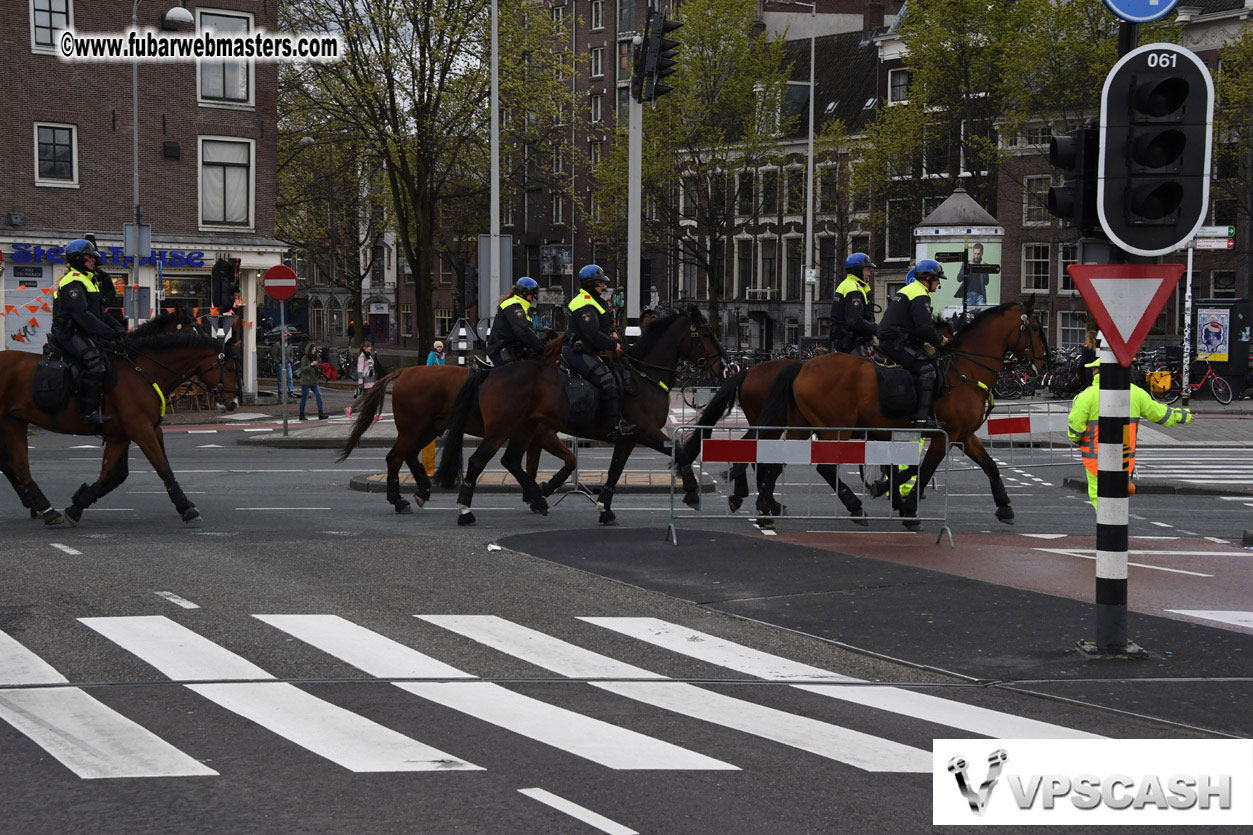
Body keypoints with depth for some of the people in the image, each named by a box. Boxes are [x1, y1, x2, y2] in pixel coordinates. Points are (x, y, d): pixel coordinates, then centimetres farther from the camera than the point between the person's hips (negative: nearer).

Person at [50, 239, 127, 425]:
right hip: (70, 334, -11)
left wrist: (118, 328, 9)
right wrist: (109, 333, -24)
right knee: (94, 364, -27)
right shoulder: (73, 282, -12)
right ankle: (90, 412, -31)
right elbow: (82, 315, -23)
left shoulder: (88, 281, 23)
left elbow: (100, 312, 25)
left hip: (84, 334, 11)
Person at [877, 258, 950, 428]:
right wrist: (939, 340, -4)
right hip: (896, 343, -11)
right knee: (926, 368, -15)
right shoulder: (920, 296, -10)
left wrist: (925, 342, 20)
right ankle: (922, 417, -22)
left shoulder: (906, 290, 24)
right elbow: (925, 328, -20)